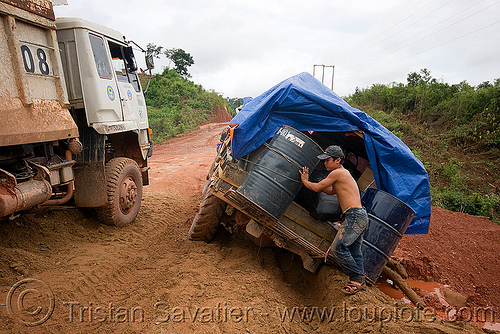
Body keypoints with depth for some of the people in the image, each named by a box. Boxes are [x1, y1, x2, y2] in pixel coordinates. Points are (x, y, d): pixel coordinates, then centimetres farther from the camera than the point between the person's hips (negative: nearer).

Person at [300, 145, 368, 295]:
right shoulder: (346, 174, 24)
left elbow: (317, 188, -1)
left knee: (338, 248, -15)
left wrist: (304, 181, 18)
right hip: (360, 217, 11)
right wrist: (308, 181, 35)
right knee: (354, 252, 12)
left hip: (354, 216, -11)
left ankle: (357, 279, -6)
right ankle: (360, 284, 17)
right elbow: (331, 191, 36)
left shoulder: (337, 173, -6)